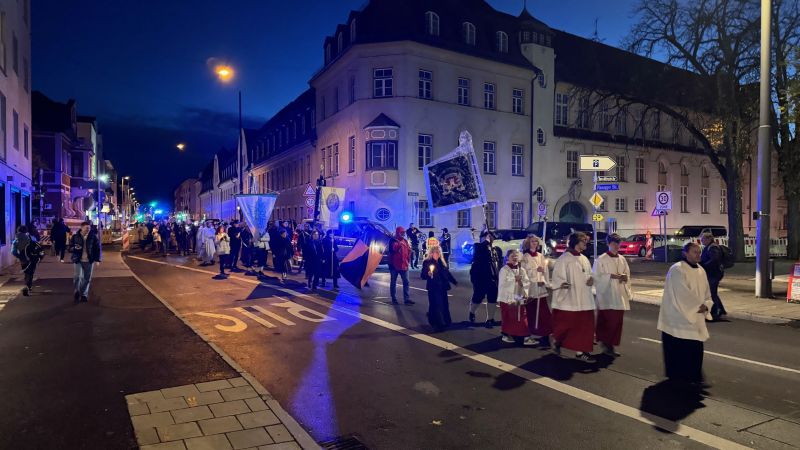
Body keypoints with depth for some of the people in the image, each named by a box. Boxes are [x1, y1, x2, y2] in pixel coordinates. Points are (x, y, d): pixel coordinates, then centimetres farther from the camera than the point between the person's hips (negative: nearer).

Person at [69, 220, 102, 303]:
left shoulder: (93, 237, 0)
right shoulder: (75, 237, 0)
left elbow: (98, 249, 4)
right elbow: (70, 248, 6)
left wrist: (97, 259, -3)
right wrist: (74, 248, -18)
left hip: (89, 261, 1)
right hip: (78, 260, -1)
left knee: (87, 279, 7)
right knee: (77, 276, -15)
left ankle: (84, 295, 22)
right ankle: (77, 291, 10)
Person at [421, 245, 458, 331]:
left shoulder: (442, 262, 11)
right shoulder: (427, 262, -6)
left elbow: (447, 273, 20)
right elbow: (422, 275, -9)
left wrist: (454, 282, 22)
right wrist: (428, 274, -29)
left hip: (442, 287, 6)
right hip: (433, 288, -6)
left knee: (444, 304, 9)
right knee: (436, 305, -7)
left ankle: (445, 322, 23)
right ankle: (437, 324, -1)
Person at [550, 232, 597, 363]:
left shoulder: (584, 259, 13)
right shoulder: (564, 258, -10)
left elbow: (589, 275, 20)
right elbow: (558, 276, -13)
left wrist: (591, 280, -2)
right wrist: (561, 284, -30)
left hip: (584, 299, 7)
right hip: (569, 299, -7)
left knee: (584, 325, 4)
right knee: (566, 324, 1)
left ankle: (580, 351, 11)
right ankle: (555, 339, 29)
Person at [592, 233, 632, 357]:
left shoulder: (622, 259, 12)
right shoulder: (601, 259, -6)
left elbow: (627, 274, 18)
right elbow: (596, 277, -10)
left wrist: (625, 277, -4)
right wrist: (610, 276, -18)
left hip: (619, 295, 6)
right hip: (606, 295, -6)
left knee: (617, 321, 6)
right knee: (609, 321, -8)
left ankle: (610, 344, 17)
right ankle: (606, 344, 5)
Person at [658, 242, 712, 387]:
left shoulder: (701, 271, 10)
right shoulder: (677, 270, -15)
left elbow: (707, 293, 14)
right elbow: (682, 294, -20)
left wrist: (706, 305, -5)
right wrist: (698, 306, -13)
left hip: (695, 318, 8)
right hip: (678, 318, -7)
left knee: (695, 348, 8)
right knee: (678, 349, -2)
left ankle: (692, 377, 20)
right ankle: (678, 376, 12)